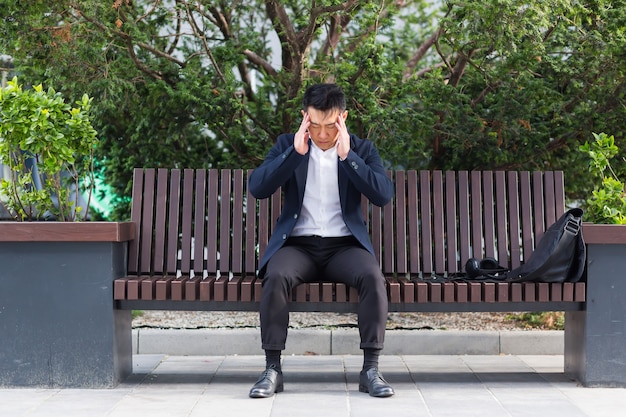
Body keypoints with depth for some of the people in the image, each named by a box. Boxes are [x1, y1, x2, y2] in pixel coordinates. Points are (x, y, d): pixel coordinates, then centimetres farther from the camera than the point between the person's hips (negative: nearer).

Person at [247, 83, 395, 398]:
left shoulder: (362, 149, 7)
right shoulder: (287, 145, 7)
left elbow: (384, 195, -9)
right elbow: (257, 188, -7)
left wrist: (347, 156, -15)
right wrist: (296, 152, -15)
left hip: (345, 245, 0)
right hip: (298, 244, 0)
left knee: (372, 276, -31)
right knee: (276, 276, -32)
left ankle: (370, 369, -22)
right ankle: (272, 369, -22)